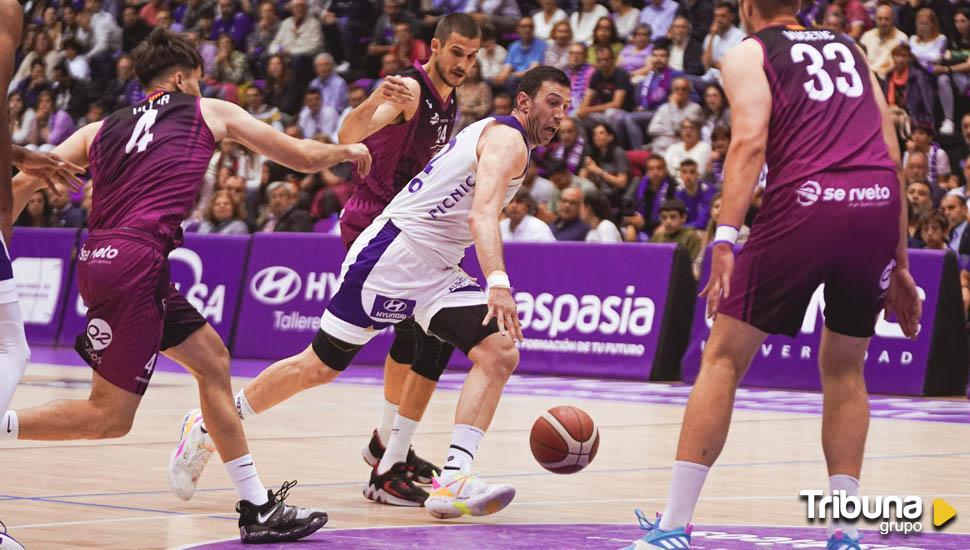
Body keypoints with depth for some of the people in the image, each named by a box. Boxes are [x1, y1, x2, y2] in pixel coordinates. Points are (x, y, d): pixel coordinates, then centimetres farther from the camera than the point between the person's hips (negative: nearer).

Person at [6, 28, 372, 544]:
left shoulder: (101, 129, 22)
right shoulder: (210, 112, 13)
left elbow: (23, 182, 10)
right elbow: (302, 157, 22)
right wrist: (346, 150, 41)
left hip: (98, 258, 7)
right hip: (135, 262, -7)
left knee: (211, 357, 17)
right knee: (108, 418, -4)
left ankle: (258, 507, 18)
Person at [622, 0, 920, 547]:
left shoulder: (748, 54, 13)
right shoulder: (850, 49, 27)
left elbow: (751, 141, -5)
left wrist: (725, 238, -12)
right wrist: (899, 262, 25)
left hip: (807, 200, -4)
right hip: (881, 202, 4)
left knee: (723, 359, 6)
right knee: (844, 368, 21)